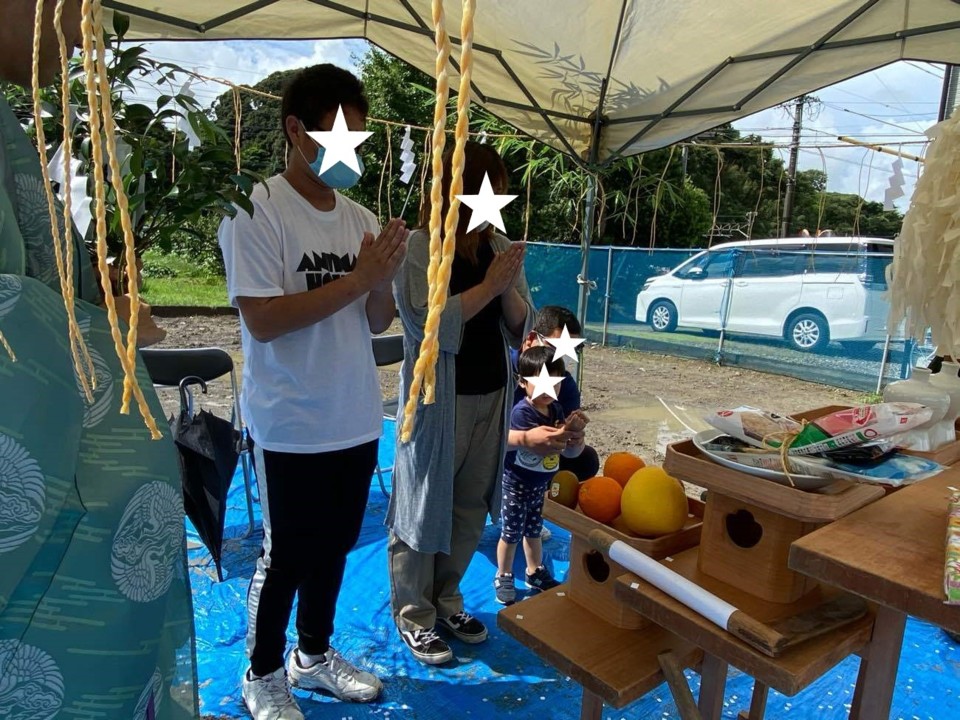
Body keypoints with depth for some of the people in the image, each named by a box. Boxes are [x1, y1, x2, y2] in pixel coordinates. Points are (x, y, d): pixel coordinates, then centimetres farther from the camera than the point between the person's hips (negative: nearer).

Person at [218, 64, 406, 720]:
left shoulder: (360, 218, 6)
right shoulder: (256, 213, -11)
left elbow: (377, 323, 9)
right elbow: (264, 319, -20)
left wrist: (383, 281, -12)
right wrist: (357, 278, -21)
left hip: (357, 420, 6)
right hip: (293, 426, -6)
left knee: (335, 546, 19)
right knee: (288, 556, 9)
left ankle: (315, 653, 41)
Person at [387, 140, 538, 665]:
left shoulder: (501, 247, 7)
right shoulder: (419, 247, -10)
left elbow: (521, 328, 6)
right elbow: (426, 323, -20)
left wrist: (509, 288, -13)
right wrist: (488, 286, -18)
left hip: (492, 395, 6)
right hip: (439, 398, -6)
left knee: (471, 507, 15)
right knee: (425, 505, 6)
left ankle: (446, 598, 35)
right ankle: (413, 614, 26)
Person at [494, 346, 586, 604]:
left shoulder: (556, 409, -3)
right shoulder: (521, 412, -23)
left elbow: (570, 452, 0)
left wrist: (576, 435, -20)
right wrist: (565, 430, -39)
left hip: (540, 484, 6)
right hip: (516, 484, -6)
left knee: (534, 530, 22)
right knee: (511, 533, 7)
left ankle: (535, 573, 39)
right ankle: (503, 578, 25)